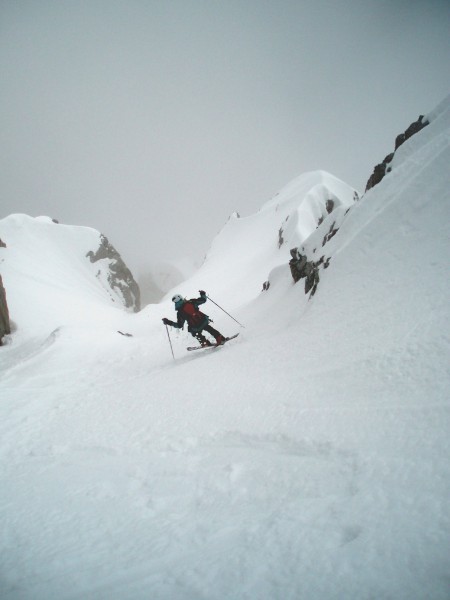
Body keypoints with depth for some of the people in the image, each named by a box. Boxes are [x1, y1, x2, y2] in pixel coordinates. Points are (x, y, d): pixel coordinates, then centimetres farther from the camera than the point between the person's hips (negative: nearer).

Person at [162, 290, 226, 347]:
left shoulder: (180, 313, -5)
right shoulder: (191, 302, 1)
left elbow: (179, 325, -2)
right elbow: (203, 300, 9)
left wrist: (168, 322, 6)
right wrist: (203, 294, 31)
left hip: (196, 327, -2)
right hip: (204, 321, 2)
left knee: (197, 334, 33)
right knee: (209, 329, 31)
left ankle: (206, 343, 29)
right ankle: (221, 339, 28)